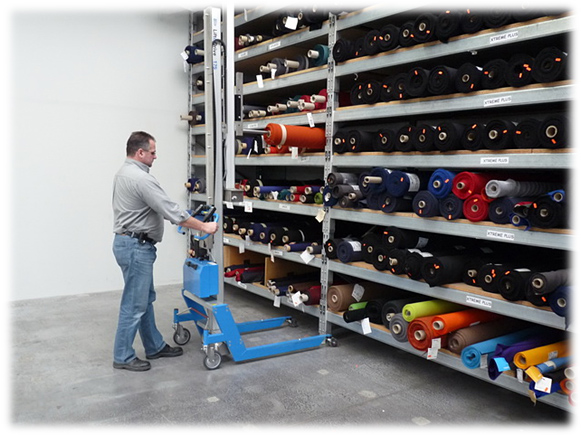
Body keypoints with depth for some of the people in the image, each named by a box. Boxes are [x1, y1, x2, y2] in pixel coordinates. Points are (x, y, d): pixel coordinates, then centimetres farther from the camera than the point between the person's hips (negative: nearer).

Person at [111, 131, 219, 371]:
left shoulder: (123, 173, 13)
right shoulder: (141, 178, -21)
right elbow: (171, 210, -22)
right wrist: (204, 226, -14)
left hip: (127, 242, 11)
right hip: (136, 246, -11)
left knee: (146, 299, 17)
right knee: (134, 304, -1)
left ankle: (155, 347, 28)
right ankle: (123, 357, 11)